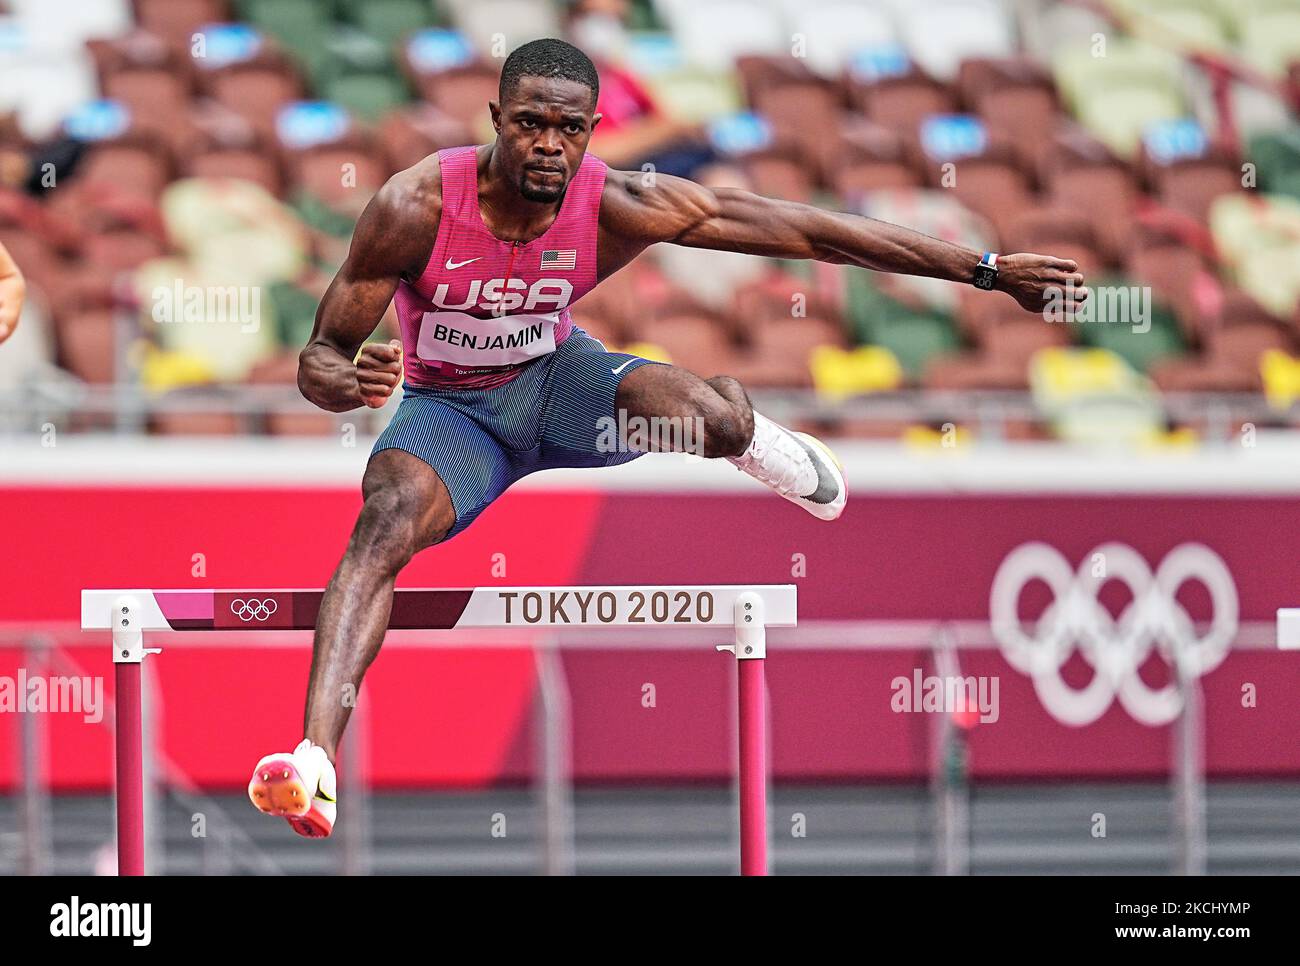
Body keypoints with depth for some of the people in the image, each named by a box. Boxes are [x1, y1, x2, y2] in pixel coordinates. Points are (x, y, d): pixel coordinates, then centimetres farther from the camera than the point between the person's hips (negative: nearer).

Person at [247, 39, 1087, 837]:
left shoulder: (620, 206, -24)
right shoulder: (415, 207, -27)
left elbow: (801, 229, -19)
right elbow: (319, 360, -20)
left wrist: (988, 271, -18)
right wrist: (348, 383, -47)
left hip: (553, 378, 1)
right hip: (449, 408, -1)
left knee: (711, 417, -27)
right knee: (386, 523, -33)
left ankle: (755, 443, 15)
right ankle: (317, 759, -46)